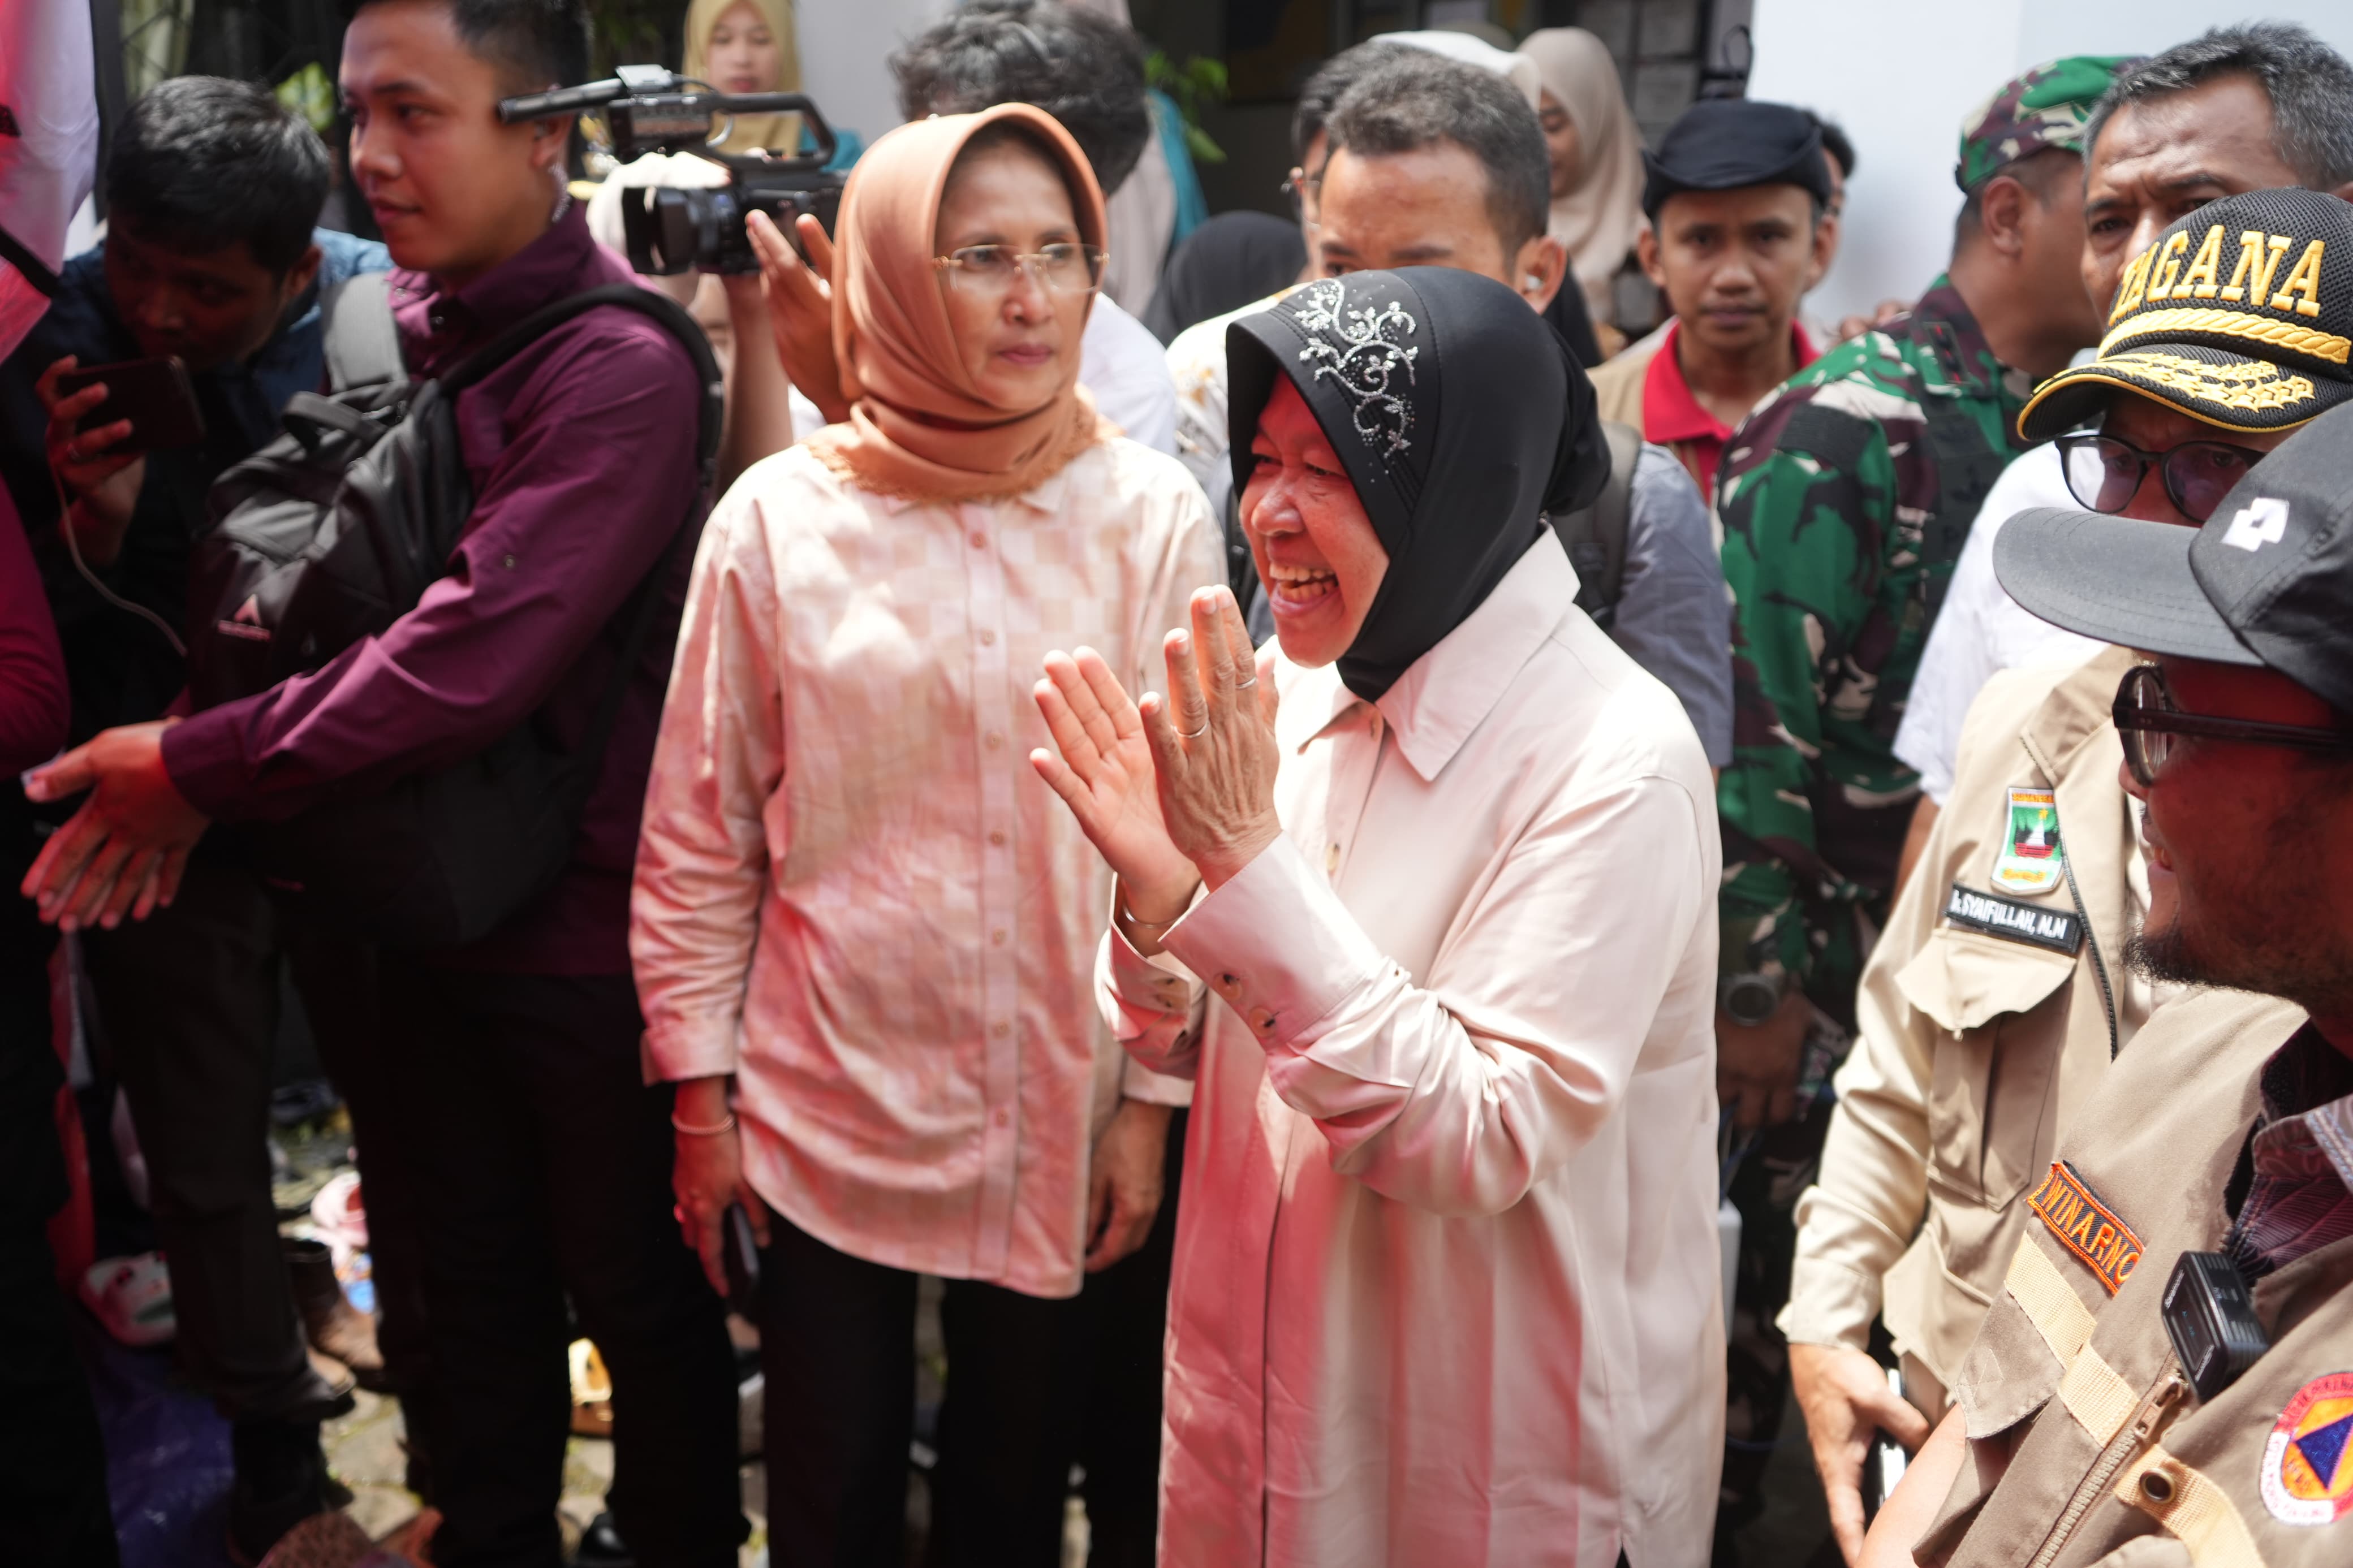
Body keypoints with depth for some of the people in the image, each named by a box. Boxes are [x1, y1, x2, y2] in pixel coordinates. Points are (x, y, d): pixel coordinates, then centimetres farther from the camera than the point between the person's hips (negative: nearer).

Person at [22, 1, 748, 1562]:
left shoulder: (620, 365, -21)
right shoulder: (404, 320, 3)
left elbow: (467, 662, -27)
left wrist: (199, 766, -18)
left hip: (590, 925, -7)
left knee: (639, 1294, 11)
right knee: (476, 1279, 21)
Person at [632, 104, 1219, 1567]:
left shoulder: (1155, 515, -6)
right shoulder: (782, 516, -7)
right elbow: (701, 830, 0)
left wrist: (1152, 1099, -2)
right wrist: (701, 1093, 1)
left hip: (1058, 1123, 0)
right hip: (827, 1113, 0)